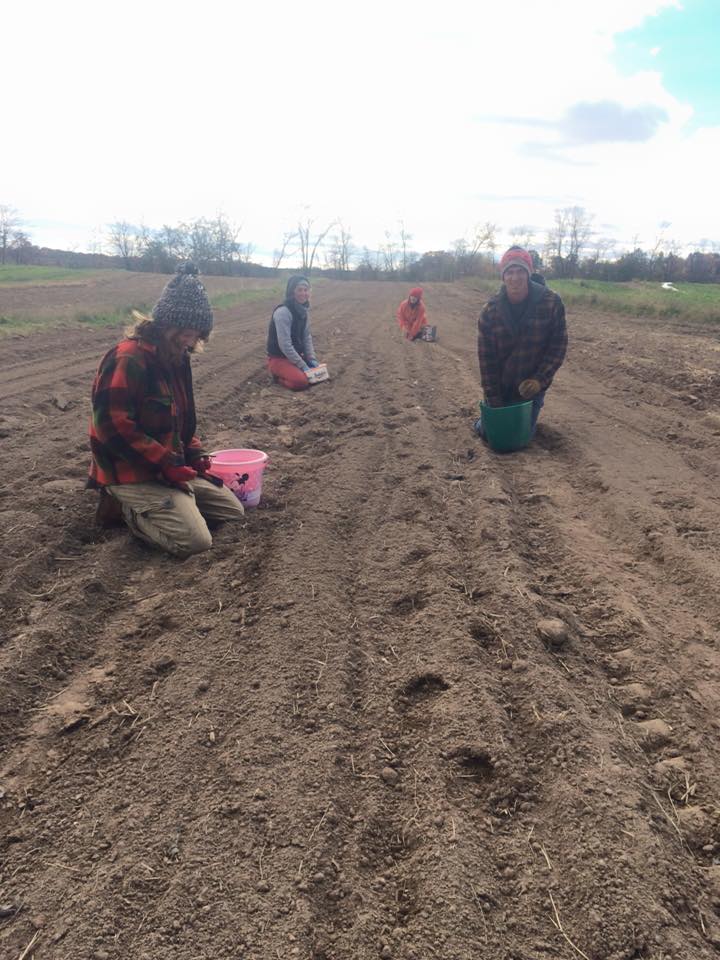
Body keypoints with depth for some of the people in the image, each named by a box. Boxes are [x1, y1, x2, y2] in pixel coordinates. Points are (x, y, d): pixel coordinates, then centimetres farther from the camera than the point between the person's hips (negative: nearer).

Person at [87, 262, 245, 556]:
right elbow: (114, 427, -25)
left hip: (170, 466, 9)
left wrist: (194, 453, 5)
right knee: (195, 540, -21)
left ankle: (153, 504, 15)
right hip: (132, 473, -9)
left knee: (234, 512, 12)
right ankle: (127, 505, 0)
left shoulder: (177, 357, 9)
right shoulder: (127, 359, -21)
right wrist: (166, 464, -23)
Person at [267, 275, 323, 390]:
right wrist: (303, 366, -24)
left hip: (296, 355, 8)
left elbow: (307, 337, 8)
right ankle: (279, 376, 0)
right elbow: (285, 345, -27)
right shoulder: (283, 312, -23)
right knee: (301, 381, -29)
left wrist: (312, 359, -7)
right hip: (278, 358, -8)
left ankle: (290, 372, 10)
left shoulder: (303, 311, 4)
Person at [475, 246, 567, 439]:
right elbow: (486, 358, -14)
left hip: (530, 388, -1)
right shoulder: (491, 310, -15)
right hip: (500, 387, 1)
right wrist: (494, 402, -15)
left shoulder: (551, 303, -16)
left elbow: (558, 345, -10)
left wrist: (540, 379, -23)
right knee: (486, 430, 11)